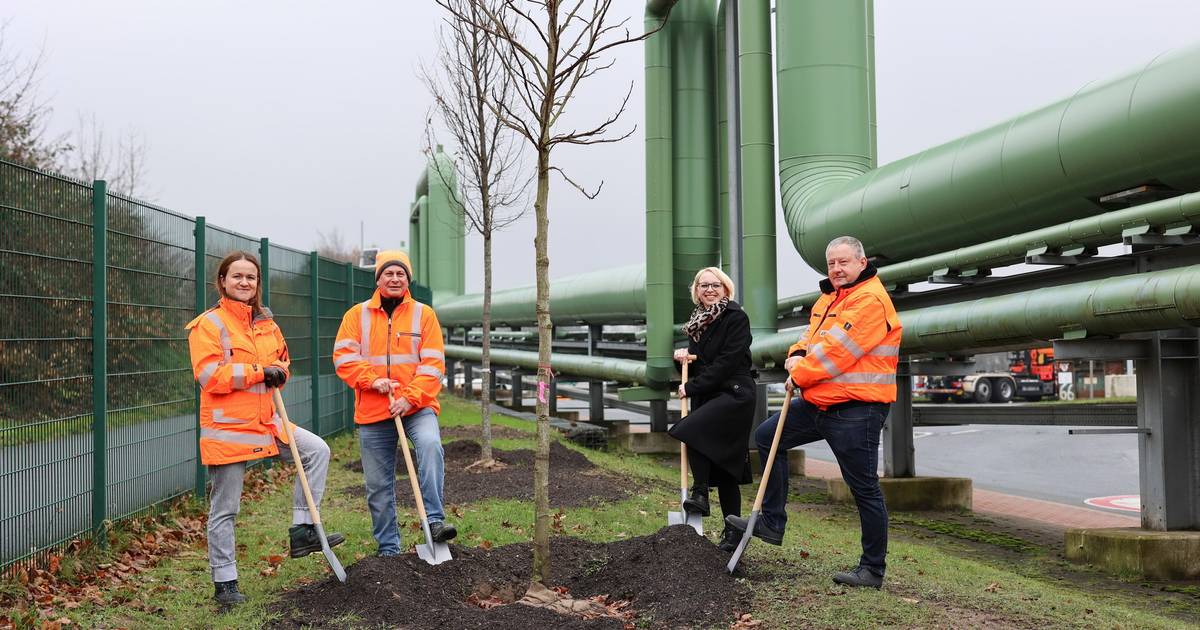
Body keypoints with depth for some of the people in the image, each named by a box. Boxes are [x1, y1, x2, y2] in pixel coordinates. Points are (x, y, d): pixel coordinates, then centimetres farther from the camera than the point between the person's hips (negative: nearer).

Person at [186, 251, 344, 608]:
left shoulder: (266, 323, 10)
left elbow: (281, 358, 23)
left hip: (266, 421, 7)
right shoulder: (209, 324, -10)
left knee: (317, 450, 1)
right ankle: (225, 583, 13)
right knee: (224, 510, 2)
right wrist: (258, 371, -20)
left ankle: (302, 530, 6)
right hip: (227, 427, -7)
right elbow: (209, 375, -20)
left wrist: (280, 371, -1)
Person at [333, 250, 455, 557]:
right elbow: (344, 356, -3)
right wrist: (372, 380, -18)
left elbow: (433, 363, -4)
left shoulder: (423, 314, 3)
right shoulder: (357, 315, 6)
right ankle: (388, 548, 21)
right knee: (378, 486, 7)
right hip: (372, 413, 2)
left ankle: (435, 520, -28)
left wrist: (410, 397, -15)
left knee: (430, 444, -32)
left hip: (416, 406, -2)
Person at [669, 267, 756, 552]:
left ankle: (700, 494, -18)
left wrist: (692, 387, -15)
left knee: (690, 429, -28)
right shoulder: (697, 321, 15)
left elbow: (727, 362, -16)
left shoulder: (737, 318, -8)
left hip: (734, 395, -7)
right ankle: (732, 530, 12)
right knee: (720, 468, 7)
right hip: (707, 399, 7)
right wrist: (684, 357, 2)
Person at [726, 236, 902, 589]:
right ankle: (772, 523, 17)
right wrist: (797, 355, -3)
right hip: (819, 402, 10)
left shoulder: (870, 300, -16)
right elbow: (813, 336, 20)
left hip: (856, 409, -10)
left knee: (864, 488, -2)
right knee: (768, 435, 13)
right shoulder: (828, 298, 17)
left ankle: (873, 569, 9)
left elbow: (838, 350, -21)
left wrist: (800, 375, -10)